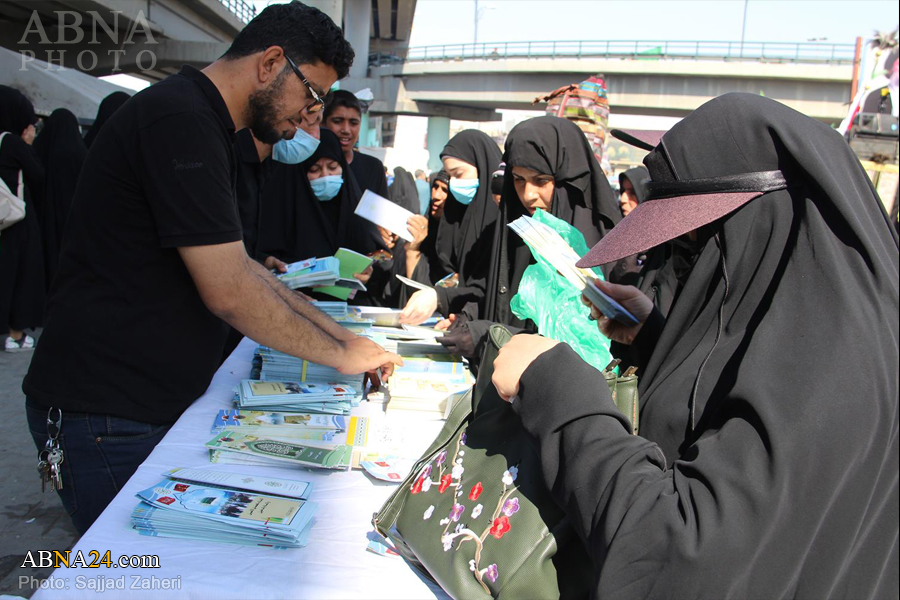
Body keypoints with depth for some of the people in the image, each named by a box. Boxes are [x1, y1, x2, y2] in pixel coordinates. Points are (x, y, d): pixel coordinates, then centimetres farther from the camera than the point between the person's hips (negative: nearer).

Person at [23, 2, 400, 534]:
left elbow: (237, 267, 15)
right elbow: (229, 293, -23)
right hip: (109, 415, -10)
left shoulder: (197, 122, 14)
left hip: (158, 402, 10)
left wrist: (337, 331, 9)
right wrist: (341, 354, -11)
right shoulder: (180, 120, -20)